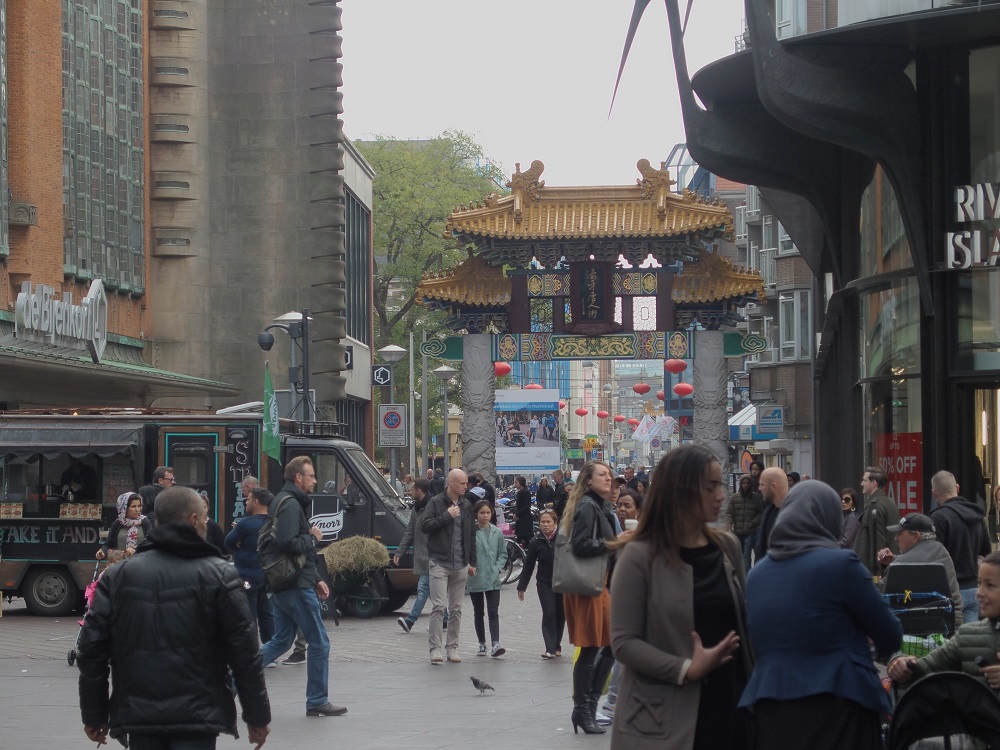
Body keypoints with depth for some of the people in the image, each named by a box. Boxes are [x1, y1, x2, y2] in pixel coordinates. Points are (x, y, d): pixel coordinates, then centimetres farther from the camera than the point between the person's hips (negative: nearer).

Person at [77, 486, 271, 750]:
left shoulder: (117, 576, 5)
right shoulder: (219, 576, -3)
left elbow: (91, 650, 4)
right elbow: (244, 652, -4)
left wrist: (94, 716, 11)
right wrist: (258, 716, 4)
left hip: (139, 717, 3)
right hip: (197, 718, -3)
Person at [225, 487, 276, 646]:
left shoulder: (246, 524, -17)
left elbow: (228, 543, -9)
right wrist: (244, 545, 4)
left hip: (247, 577, -7)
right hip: (267, 575, 7)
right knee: (266, 614, 13)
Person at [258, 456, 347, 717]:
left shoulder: (282, 502, 18)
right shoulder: (291, 505, -15)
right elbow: (288, 544, -28)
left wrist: (316, 579, 19)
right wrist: (313, 537, -12)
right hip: (296, 587, -10)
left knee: (281, 640, 16)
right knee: (319, 643, -1)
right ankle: (317, 702, 5)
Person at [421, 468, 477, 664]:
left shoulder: (466, 506, 12)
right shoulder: (436, 502, -2)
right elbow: (424, 526, -12)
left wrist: (472, 562, 14)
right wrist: (447, 516, -15)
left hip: (460, 565, 5)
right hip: (439, 562, -5)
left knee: (456, 609, 7)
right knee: (438, 606, -10)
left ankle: (452, 647, 13)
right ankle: (435, 648, -8)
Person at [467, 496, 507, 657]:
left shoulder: (497, 533, 3)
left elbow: (503, 554, 10)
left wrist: (497, 568, -3)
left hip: (493, 580, 1)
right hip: (475, 580, -1)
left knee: (493, 612, -8)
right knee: (478, 613, 11)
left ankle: (495, 644, -17)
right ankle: (482, 644, 21)